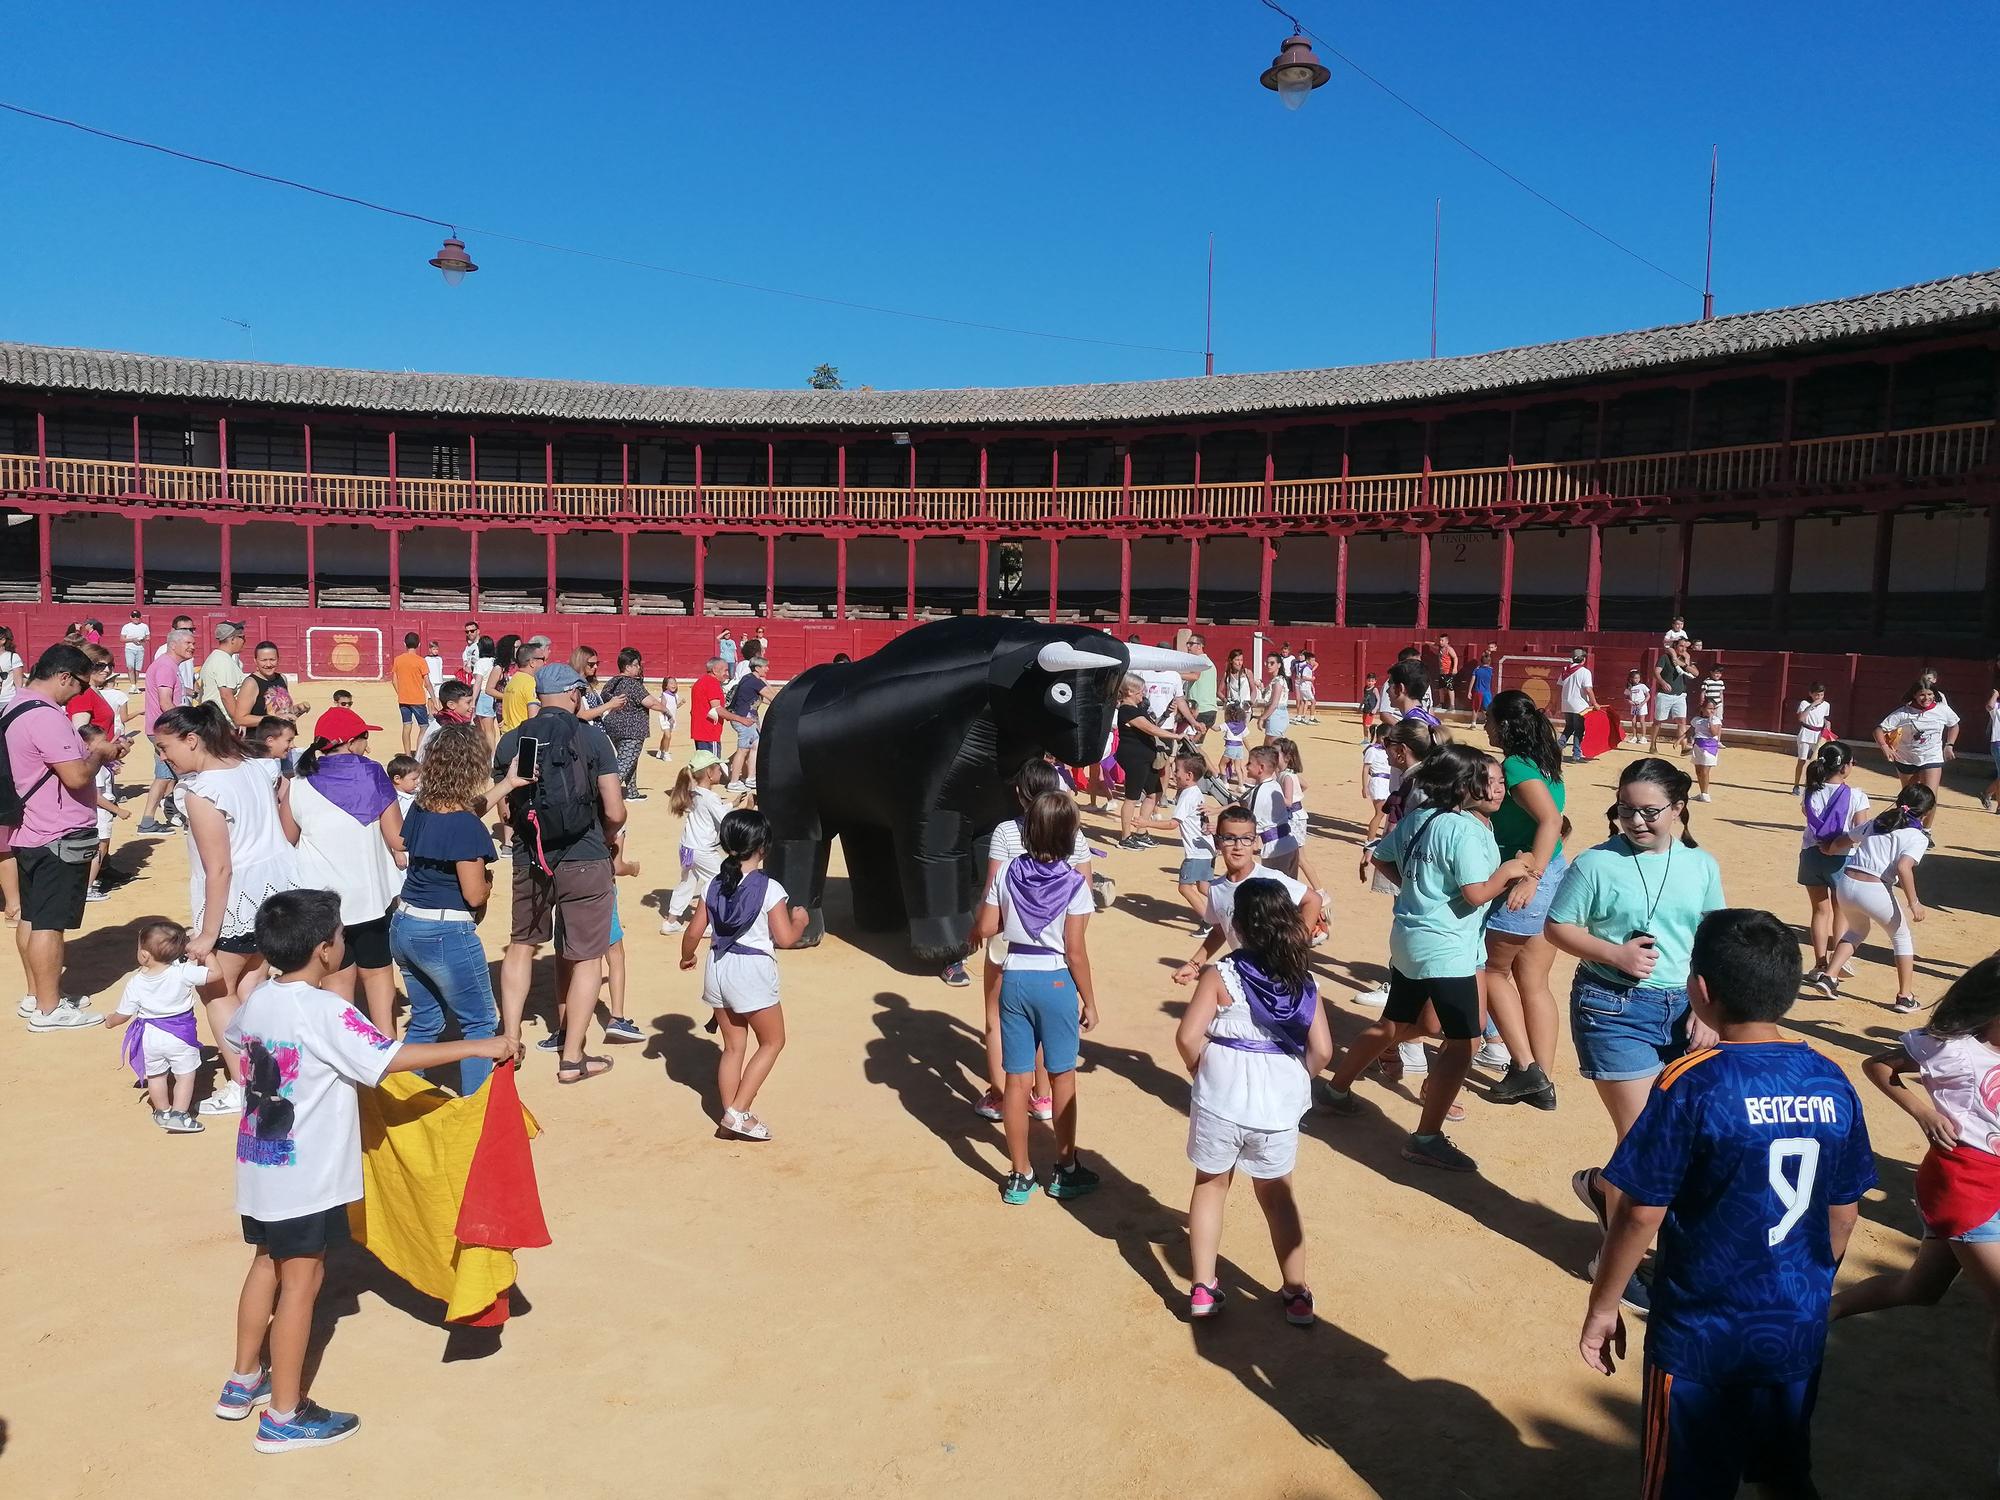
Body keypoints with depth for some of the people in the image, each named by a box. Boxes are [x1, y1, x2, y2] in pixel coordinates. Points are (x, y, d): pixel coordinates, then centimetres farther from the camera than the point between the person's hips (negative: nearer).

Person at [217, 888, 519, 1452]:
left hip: (259, 1167, 8)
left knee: (267, 1265, 23)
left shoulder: (258, 1000, 2)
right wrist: (481, 1047, -25)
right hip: (306, 1176, -8)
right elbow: (393, 1058, -27)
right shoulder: (326, 1013, -22)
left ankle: (243, 1383, 38)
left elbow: (236, 1036, 25)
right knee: (301, 1281, 3)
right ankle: (284, 1417, 13)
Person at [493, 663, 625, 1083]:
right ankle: (572, 1059, 12)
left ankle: (509, 1040, 25)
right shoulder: (592, 737, -8)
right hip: (584, 860, -3)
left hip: (529, 859, 3)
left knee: (522, 943, 24)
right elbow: (615, 812, -10)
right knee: (586, 957, 8)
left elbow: (506, 811, 5)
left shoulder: (511, 741, 1)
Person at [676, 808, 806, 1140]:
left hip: (718, 967, 6)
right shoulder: (769, 888, -13)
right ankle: (738, 1112, 1)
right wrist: (799, 921, 6)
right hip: (753, 969, -6)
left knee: (733, 1046, 16)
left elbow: (694, 931, 3)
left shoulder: (715, 885, 2)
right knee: (772, 1041, 10)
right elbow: (784, 938, -14)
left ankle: (730, 1116, 18)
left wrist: (686, 957, 22)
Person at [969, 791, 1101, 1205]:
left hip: (1015, 979, 2)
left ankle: (1020, 1176, 17)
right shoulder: (1074, 883, -12)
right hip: (1056, 982, -2)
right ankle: (1065, 1171, 25)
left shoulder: (1007, 874, -5)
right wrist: (1090, 1001, -2)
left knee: (1017, 1079, 9)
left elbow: (986, 929, -3)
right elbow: (1075, 950, -12)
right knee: (1062, 1077, 13)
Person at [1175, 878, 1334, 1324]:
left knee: (1211, 1186, 19)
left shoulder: (1222, 975, -10)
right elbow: (1321, 1051, -6)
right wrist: (1293, 1083, 10)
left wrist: (1204, 1074, 0)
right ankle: (1296, 1294, 28)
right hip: (1279, 1106, 2)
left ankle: (1203, 1289, 21)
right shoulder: (1303, 983, 0)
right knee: (1277, 1194, 21)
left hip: (1219, 1101, -2)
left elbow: (1188, 1036, -18)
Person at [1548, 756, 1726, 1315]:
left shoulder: (1702, 866, 4)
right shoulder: (1596, 863, -9)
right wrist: (1614, 954, -18)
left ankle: (1603, 1186, 39)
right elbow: (1558, 928, -4)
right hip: (1614, 1008, -5)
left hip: (1681, 1008, 5)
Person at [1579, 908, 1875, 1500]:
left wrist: (1602, 1306, -6)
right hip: (1798, 1329, 5)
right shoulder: (1833, 1083, -5)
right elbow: (1843, 1215, 6)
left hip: (1699, 1330, -4)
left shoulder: (1693, 1085, -21)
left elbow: (1641, 1213, -18)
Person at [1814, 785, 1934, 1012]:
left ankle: (1828, 976, 21)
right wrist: (1914, 903, -13)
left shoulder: (1876, 822, 16)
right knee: (1902, 937, 20)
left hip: (1845, 883, 5)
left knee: (1857, 930, 32)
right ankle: (1905, 997, 17)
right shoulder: (1918, 837, 0)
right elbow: (1903, 867, -17)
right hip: (1874, 891, -5)